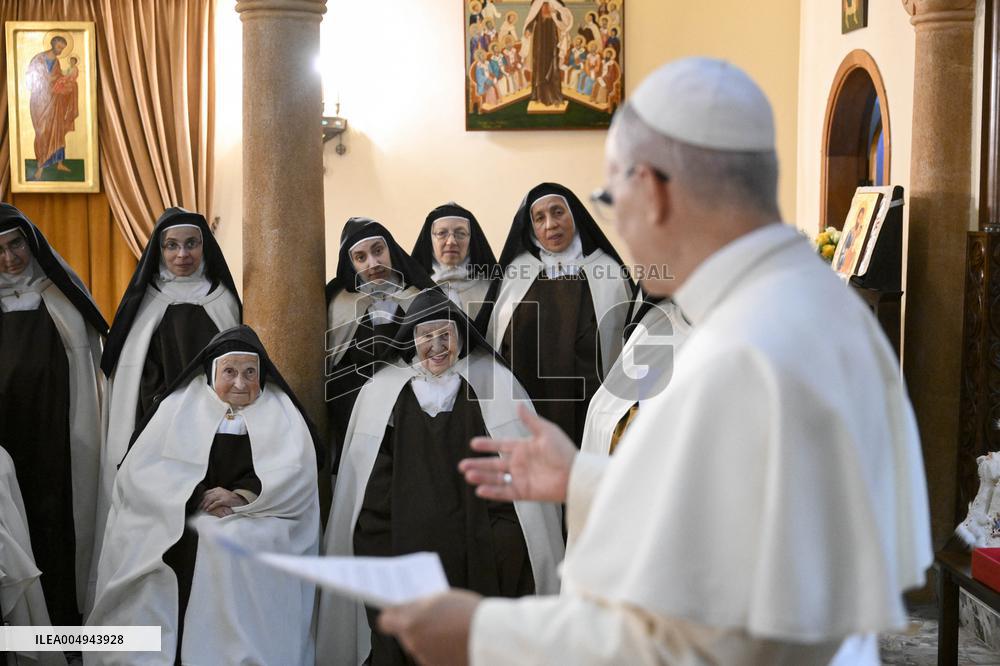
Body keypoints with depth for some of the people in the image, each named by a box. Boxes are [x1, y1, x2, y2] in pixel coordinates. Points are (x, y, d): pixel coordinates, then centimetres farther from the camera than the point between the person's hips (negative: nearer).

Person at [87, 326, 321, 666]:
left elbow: (297, 474, -2)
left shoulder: (281, 412, 12)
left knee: (234, 547, -29)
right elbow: (140, 468, 2)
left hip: (257, 522, -1)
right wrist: (196, 497, -12)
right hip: (178, 523, 1)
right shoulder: (180, 405, 12)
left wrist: (242, 496, -17)